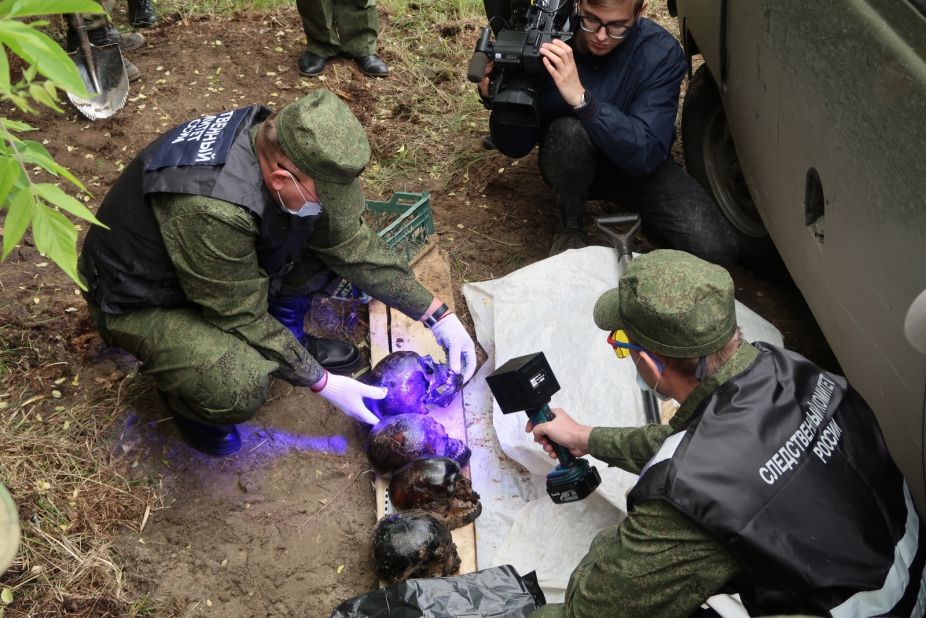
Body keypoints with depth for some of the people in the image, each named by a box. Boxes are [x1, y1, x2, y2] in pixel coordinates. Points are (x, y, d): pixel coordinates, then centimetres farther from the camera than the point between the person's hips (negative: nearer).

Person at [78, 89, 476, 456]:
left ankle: (287, 335, 12)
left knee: (333, 233, -6)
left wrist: (438, 315, -6)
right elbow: (243, 319, -27)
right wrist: (323, 383, -19)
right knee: (238, 390, -34)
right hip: (142, 301, -7)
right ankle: (185, 392, 2)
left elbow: (353, 244, -6)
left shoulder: (283, 148, -17)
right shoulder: (209, 211, -40)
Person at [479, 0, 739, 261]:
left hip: (638, 164, 0)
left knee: (717, 247, -21)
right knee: (568, 129, -36)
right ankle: (570, 227, -7)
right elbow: (516, 147, -15)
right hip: (571, 167, 0)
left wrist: (582, 100, -44)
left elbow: (645, 155, -32)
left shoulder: (661, 52, -23)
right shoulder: (547, 38, -21)